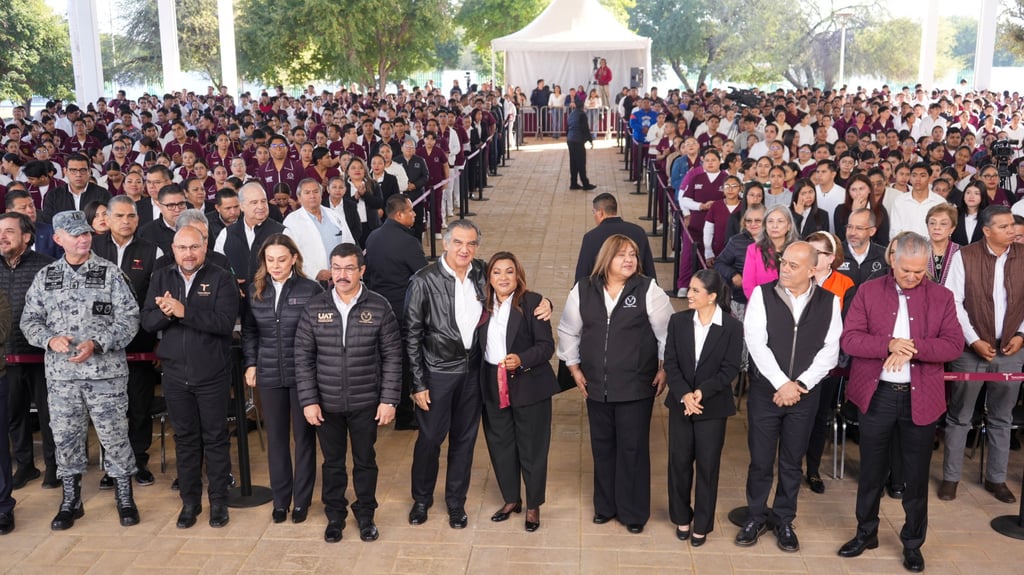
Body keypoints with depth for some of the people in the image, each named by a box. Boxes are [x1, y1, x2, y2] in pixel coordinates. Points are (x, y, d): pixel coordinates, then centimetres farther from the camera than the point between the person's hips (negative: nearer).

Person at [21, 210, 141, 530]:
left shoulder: (109, 273, -1)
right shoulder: (45, 277, 7)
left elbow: (129, 319, -6)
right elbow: (30, 320, 9)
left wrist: (96, 344, -17)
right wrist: (50, 339, -11)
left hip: (105, 371, -3)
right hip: (60, 373, 3)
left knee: (114, 435, 3)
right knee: (65, 436, 10)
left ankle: (124, 497, 18)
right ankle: (70, 500, 26)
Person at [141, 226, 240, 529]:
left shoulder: (221, 279, -7)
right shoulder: (161, 278, 6)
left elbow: (225, 322, -20)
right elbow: (147, 322, 0)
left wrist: (183, 311, -25)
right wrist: (165, 312, -21)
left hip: (212, 373, -3)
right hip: (175, 373, 3)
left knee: (215, 437, 7)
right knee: (185, 438, 13)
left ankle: (218, 501, 19)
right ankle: (190, 501, 25)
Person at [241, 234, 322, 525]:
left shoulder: (311, 290, -9)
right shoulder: (256, 290, 3)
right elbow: (249, 331, 12)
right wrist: (250, 364, 4)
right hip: (269, 376, 3)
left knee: (303, 435, 9)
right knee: (276, 437, 11)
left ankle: (302, 499, 22)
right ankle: (280, 499, 24)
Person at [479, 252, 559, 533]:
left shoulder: (532, 302, -9)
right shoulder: (481, 304, 4)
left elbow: (546, 345, -11)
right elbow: (477, 345, 10)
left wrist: (521, 359, -26)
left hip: (529, 385, -4)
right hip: (493, 387, 4)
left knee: (531, 448, 6)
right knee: (500, 446, 14)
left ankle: (533, 506, 22)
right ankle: (511, 499, 32)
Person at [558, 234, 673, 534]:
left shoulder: (648, 290, -8)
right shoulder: (583, 290, 0)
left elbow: (667, 333, -4)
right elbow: (568, 331, 10)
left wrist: (664, 369, -5)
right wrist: (574, 367, 8)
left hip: (636, 386, -3)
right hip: (596, 385, 3)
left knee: (633, 448, 4)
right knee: (602, 446, 14)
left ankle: (634, 512, 19)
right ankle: (605, 506, 31)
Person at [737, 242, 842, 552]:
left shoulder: (828, 302, -1)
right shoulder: (762, 294, -6)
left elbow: (830, 350, -4)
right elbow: (756, 343, -11)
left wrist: (800, 384, -14)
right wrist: (782, 383, -16)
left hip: (804, 394, 1)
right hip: (765, 390, -1)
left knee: (792, 461, 12)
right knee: (760, 459, 7)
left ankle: (784, 520, 27)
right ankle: (756, 516, 25)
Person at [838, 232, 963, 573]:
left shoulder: (942, 297, 1)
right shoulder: (868, 291, -1)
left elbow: (954, 345, -7)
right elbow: (849, 339, -8)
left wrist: (913, 349, -22)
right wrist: (889, 345, -24)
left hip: (921, 397, 0)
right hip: (876, 394, 0)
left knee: (917, 475, 11)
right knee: (871, 470, 13)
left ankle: (913, 543, 27)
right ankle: (866, 533, 30)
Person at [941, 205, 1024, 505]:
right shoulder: (964, 257, -8)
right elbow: (953, 302, -8)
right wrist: (974, 340, -12)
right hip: (972, 349, -2)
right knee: (959, 417, 7)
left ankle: (996, 478, 25)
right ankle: (950, 477, 18)